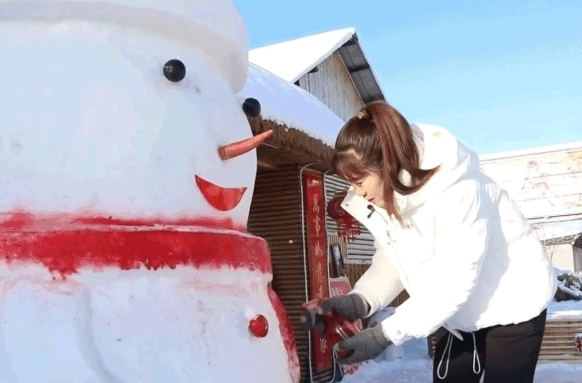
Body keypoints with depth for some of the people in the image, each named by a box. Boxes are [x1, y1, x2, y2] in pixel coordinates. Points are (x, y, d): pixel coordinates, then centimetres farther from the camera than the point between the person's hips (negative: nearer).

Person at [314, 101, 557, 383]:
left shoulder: (456, 192, -35)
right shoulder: (385, 196, -11)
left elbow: (454, 282, -34)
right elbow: (392, 259, -7)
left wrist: (386, 334, -33)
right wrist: (359, 300, -25)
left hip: (513, 303, -7)